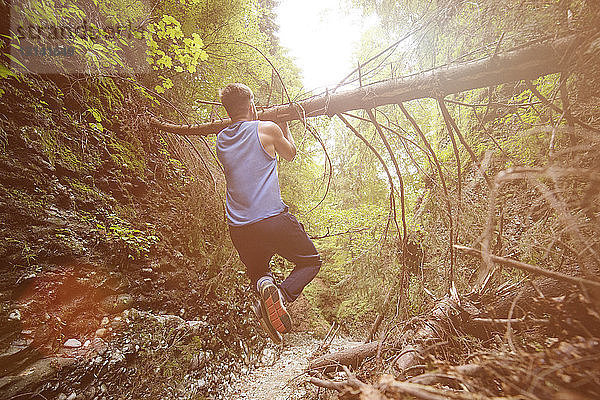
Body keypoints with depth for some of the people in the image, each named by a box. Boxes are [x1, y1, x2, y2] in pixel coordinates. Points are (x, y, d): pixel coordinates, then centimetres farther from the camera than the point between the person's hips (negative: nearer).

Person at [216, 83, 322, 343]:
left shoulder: (220, 140, 12)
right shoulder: (267, 129, -2)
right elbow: (290, 154, 16)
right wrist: (285, 126, 32)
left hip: (238, 229, 5)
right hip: (272, 220, -5)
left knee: (256, 271, 30)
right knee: (311, 262, 18)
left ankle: (263, 284, -6)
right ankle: (281, 294, -10)